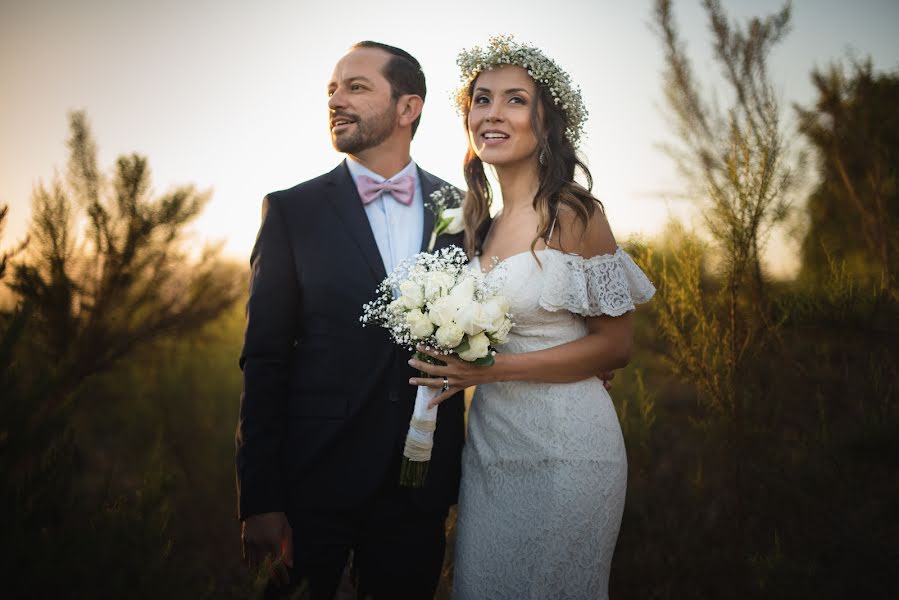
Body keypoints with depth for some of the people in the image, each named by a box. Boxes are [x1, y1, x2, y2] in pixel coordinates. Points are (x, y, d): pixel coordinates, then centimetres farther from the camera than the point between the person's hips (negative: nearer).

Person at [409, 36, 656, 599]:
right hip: (491, 442, 7)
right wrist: (455, 362, 3)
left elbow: (615, 345, -12)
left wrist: (492, 369, -17)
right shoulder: (484, 225, 10)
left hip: (562, 446, -7)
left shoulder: (574, 213, -11)